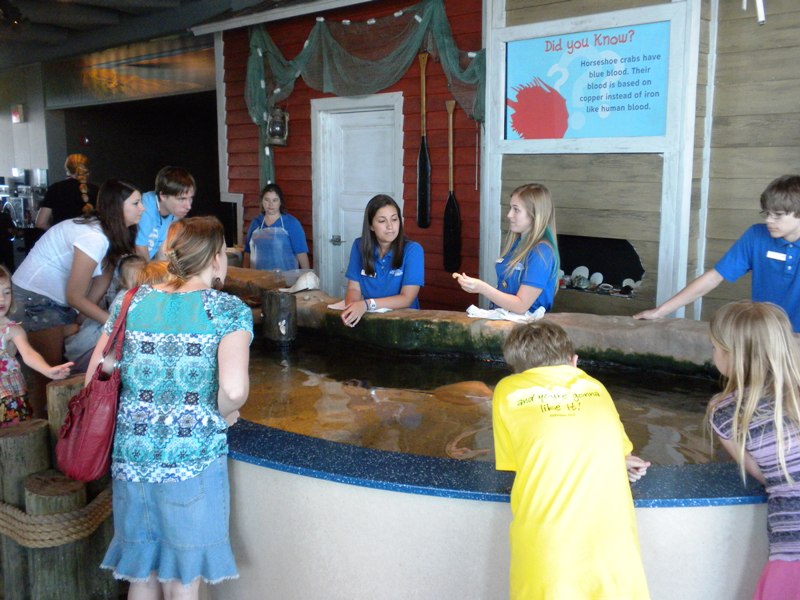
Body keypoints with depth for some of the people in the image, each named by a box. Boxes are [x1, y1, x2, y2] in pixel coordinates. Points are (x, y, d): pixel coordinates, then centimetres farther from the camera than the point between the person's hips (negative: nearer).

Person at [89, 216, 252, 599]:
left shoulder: (130, 303, 5)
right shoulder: (229, 310, -7)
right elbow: (233, 388, -21)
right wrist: (225, 414, 0)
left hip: (130, 456, 4)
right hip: (193, 460, -4)